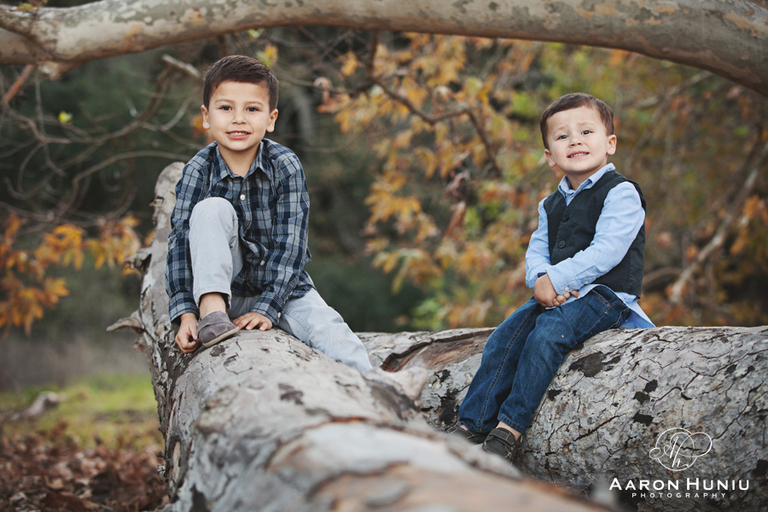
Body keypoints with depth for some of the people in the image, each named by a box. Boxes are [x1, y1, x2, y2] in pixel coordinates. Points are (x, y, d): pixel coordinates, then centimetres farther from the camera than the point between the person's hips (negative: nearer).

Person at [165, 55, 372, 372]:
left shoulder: (285, 166, -14)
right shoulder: (199, 171, -12)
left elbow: (289, 242, -17)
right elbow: (180, 241, -15)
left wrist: (266, 308, -26)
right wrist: (186, 312, -25)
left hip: (282, 284, 0)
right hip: (226, 286, 0)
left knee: (334, 337, -24)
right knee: (211, 209, -24)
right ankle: (211, 310, -28)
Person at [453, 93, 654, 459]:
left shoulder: (620, 193, -6)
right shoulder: (552, 205, 19)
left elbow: (605, 252, -17)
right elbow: (537, 251, 12)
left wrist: (555, 279, -20)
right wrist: (540, 278, -12)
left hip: (604, 294, -7)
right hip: (556, 294, 7)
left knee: (548, 332, -31)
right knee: (504, 337, -12)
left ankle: (510, 427, -27)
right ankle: (471, 425, -11)